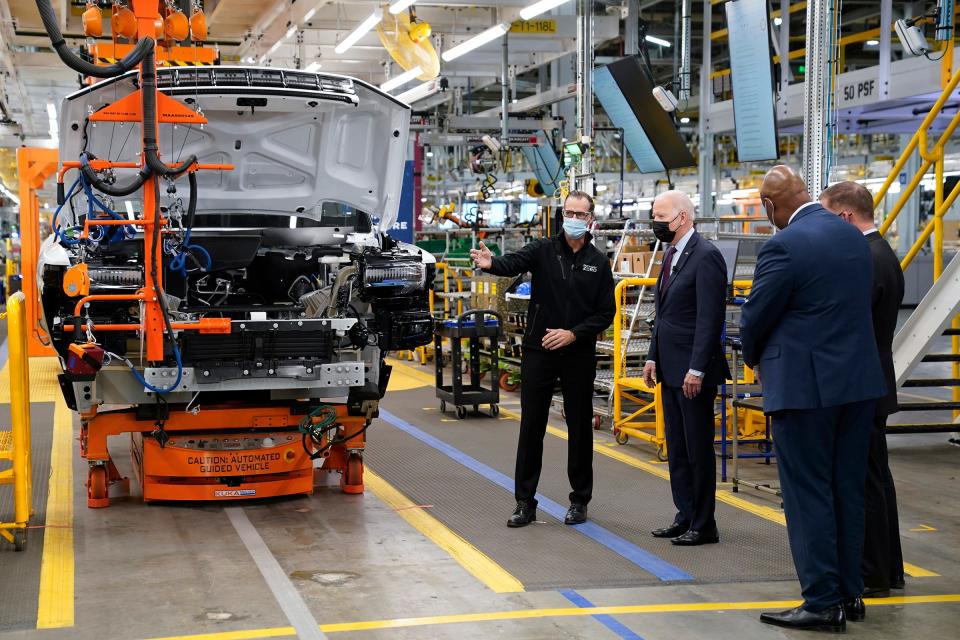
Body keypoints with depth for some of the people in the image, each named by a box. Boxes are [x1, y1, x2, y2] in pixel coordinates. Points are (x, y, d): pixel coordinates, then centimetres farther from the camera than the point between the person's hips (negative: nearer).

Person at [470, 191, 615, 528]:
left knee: (580, 429, 8)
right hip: (538, 352, -1)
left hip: (579, 355, 1)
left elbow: (606, 312, 2)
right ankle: (525, 502, 10)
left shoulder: (598, 262, 4)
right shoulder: (543, 250, 0)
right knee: (531, 427, 2)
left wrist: (573, 333, -13)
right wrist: (491, 263, -43)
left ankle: (579, 500, 20)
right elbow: (514, 263, -20)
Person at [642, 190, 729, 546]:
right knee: (676, 449, 14)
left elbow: (711, 318, -19)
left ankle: (703, 526, 8)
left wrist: (697, 369, -21)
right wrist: (653, 357, 15)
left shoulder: (705, 257, -15)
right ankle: (685, 517, 23)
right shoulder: (671, 255, 15)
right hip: (670, 369, 10)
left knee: (698, 449, -1)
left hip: (693, 370, -10)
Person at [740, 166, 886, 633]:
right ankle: (850, 592, 22)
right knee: (848, 490, 14)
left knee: (808, 495, 0)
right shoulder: (852, 236, 8)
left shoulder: (784, 246, -16)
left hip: (805, 385, -8)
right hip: (859, 381, 8)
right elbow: (858, 304, 14)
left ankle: (823, 602, 3)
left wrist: (755, 360, 11)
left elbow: (755, 318, -11)